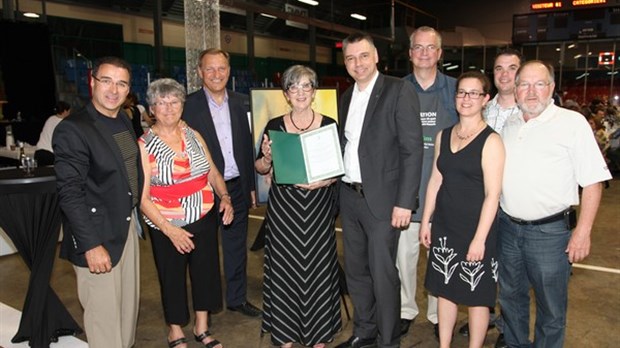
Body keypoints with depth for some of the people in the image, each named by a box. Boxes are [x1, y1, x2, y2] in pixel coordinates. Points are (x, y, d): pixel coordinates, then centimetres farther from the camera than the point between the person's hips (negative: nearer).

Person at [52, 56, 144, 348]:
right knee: (104, 315, 4)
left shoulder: (125, 122, 8)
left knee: (129, 305, 19)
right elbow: (69, 194, -18)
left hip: (128, 227, 7)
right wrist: (91, 245, -20)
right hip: (97, 236, -7)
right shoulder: (72, 129, -15)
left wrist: (136, 216, 12)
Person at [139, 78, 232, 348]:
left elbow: (213, 172, 11)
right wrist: (169, 229, -19)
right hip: (168, 228, -4)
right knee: (172, 278, 12)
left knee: (206, 271, 14)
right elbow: (143, 197, -13)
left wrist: (225, 197, -7)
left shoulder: (194, 136, 4)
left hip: (205, 220, 4)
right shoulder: (144, 145, -10)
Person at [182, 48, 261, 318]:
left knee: (237, 246, 16)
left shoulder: (241, 103, 5)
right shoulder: (188, 106, -8)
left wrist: (251, 185, 6)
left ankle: (237, 298, 33)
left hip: (236, 187, 4)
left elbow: (248, 146, 8)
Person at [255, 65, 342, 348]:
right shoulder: (274, 126, 3)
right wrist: (267, 157, -13)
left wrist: (324, 181, -14)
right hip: (283, 209, 1)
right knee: (284, 268, 6)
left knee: (318, 268, 6)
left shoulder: (329, 125, 1)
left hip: (319, 208, 0)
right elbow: (261, 169, 8)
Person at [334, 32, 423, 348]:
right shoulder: (346, 97, 13)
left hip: (381, 199, -7)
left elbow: (412, 149, -13)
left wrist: (404, 202, -18)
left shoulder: (399, 91, -8)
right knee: (355, 270, 17)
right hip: (349, 197, 7)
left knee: (383, 275, 1)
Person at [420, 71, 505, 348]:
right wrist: (425, 222, 9)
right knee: (445, 289, 15)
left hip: (475, 230, -5)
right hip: (444, 227, 5)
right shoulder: (443, 136, 7)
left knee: (476, 295, 8)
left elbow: (492, 195, -14)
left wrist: (479, 239, -17)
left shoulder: (491, 141, -11)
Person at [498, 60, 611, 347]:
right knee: (510, 297, 20)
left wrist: (583, 232, -14)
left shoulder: (572, 123, -9)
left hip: (549, 231, -5)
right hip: (508, 227, 6)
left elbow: (593, 181, -10)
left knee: (551, 308, 9)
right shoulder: (508, 125, 9)